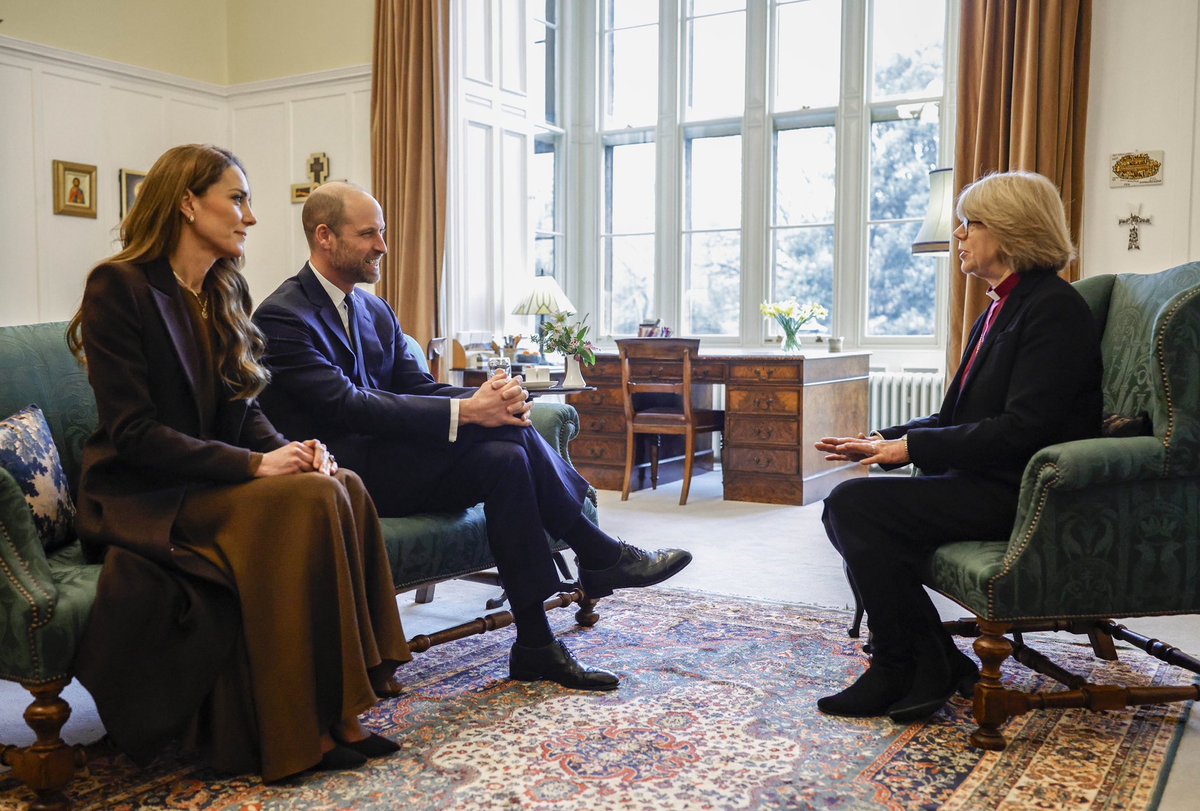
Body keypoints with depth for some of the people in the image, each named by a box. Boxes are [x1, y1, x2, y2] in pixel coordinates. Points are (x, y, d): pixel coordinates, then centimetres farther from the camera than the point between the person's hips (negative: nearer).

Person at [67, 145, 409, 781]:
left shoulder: (227, 291, 12)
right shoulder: (119, 286, -11)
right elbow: (133, 431, -17)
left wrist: (292, 449, -9)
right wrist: (254, 464, -24)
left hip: (212, 482, 7)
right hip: (141, 497, -7)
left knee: (343, 486, -21)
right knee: (307, 502, -29)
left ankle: (335, 712, -18)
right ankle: (300, 734, -20)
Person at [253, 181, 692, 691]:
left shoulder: (375, 311, 16)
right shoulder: (281, 318, -12)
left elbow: (416, 387, 7)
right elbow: (348, 405, -23)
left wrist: (484, 397, -16)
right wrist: (465, 412, -27)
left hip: (384, 460, 8)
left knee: (503, 457, -21)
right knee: (505, 434, -24)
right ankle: (599, 556, -10)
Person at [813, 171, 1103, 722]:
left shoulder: (1054, 308, -13)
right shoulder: (1002, 306, 17)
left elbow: (1022, 429, -22)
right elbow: (959, 417, 17)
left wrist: (914, 446, -18)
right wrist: (884, 440, 4)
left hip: (1022, 493, -10)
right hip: (984, 481, 10)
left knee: (855, 505, -19)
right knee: (847, 508, -2)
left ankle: (904, 671, -4)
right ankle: (934, 663, 1)